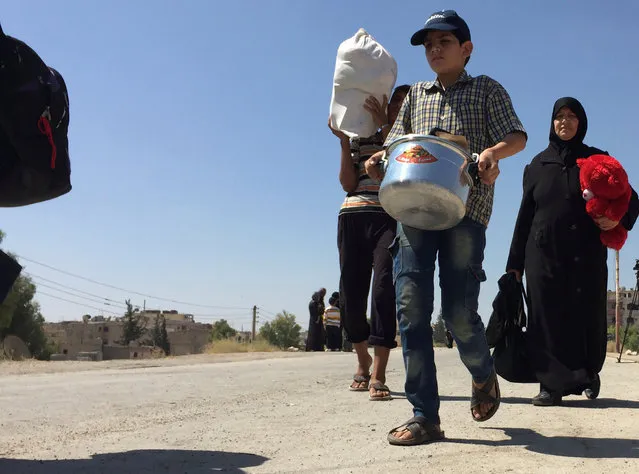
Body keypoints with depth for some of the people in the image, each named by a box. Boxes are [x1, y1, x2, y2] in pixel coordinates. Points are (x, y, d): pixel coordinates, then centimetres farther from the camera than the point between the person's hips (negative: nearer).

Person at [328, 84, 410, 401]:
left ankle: (378, 375, -20)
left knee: (384, 288, -19)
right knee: (350, 295, 0)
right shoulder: (361, 140, 22)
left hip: (391, 219, -3)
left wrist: (386, 128, -11)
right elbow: (348, 183, 11)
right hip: (352, 218, 3)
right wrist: (343, 142, 3)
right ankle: (363, 362, 24)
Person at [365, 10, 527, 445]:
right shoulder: (415, 95, 24)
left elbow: (517, 136, 3)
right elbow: (397, 140, 23)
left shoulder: (487, 90, 12)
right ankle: (424, 416, -3)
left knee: (459, 312, -7)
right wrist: (381, 157, -1)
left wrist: (492, 151, -20)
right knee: (411, 307, -8)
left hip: (466, 209, -3)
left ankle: (484, 376, 26)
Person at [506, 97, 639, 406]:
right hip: (543, 254, 1)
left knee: (587, 317, 1)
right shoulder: (537, 165, 12)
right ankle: (551, 385, -2)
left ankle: (589, 372, 25)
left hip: (586, 255, -1)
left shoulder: (597, 160, 9)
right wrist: (515, 263, 7)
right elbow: (525, 215, 11)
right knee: (547, 319, -5)